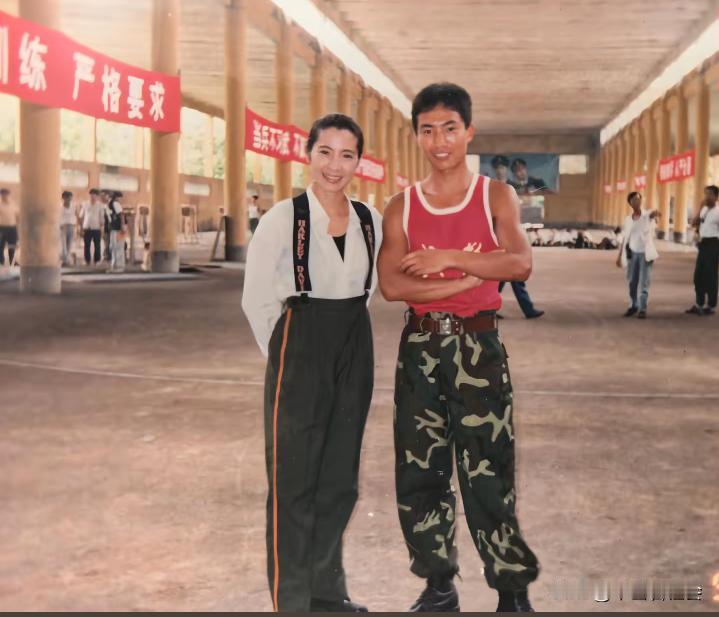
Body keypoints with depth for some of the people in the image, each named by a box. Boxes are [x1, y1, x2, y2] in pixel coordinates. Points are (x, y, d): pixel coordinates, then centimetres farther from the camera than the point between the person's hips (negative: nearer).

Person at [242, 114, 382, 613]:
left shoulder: (371, 222, 3)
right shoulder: (283, 218, -11)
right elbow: (256, 300, -5)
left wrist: (345, 334, 11)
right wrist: (290, 351, 1)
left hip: (355, 352, 5)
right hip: (300, 355, -5)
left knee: (340, 476, 14)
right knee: (295, 478, 2)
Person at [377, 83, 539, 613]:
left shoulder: (496, 196, 2)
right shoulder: (402, 206, 6)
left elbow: (521, 263, -14)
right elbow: (390, 284, -8)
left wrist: (447, 258, -18)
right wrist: (468, 279, -15)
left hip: (478, 344, -3)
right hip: (420, 346, 3)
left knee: (488, 473, -2)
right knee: (420, 471, 8)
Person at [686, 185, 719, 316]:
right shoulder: (703, 210, 12)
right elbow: (694, 223, 1)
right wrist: (701, 208, -5)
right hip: (703, 244, 7)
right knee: (698, 275, 9)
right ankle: (699, 305, 19)